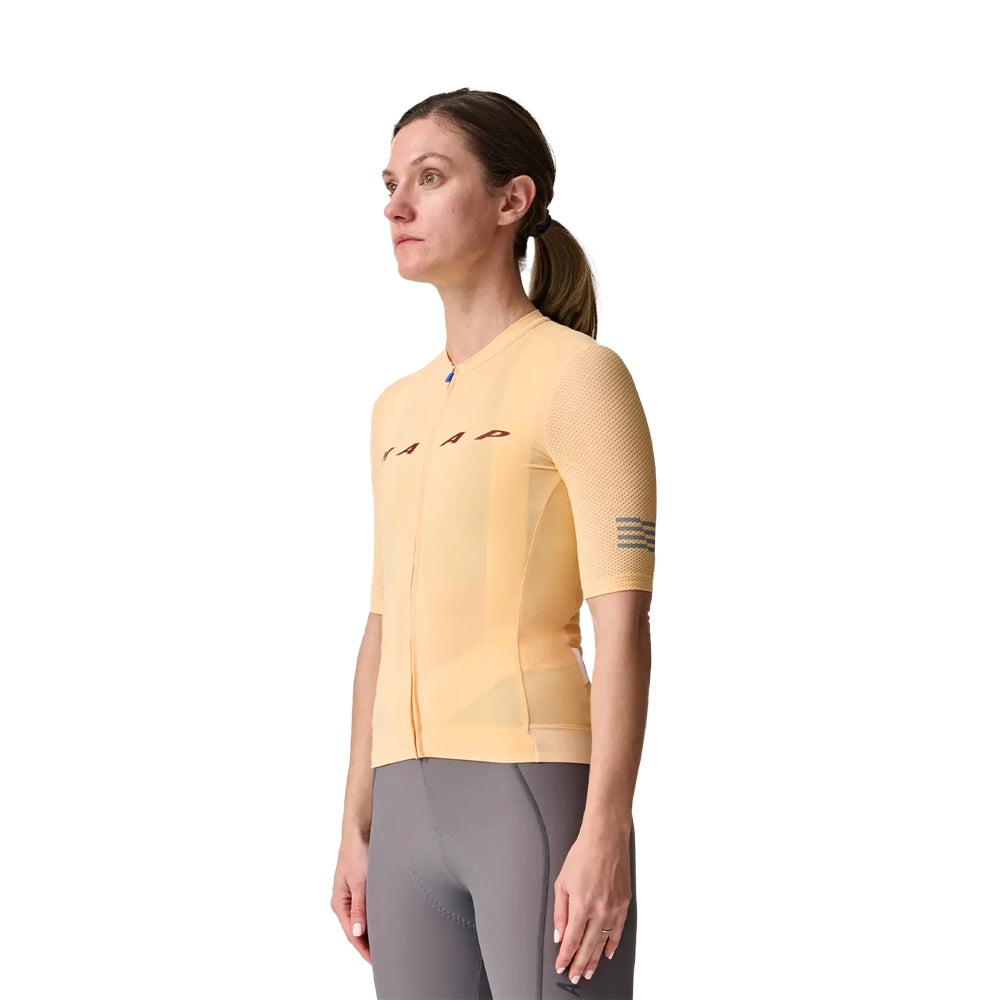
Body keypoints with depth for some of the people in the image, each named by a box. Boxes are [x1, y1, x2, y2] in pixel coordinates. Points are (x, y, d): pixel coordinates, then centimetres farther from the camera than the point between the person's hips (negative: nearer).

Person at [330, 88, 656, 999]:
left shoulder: (583, 375, -5)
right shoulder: (401, 410, 18)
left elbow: (624, 622, -12)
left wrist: (606, 834, -19)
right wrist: (360, 831, 17)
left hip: (544, 801, -7)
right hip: (419, 817, 7)